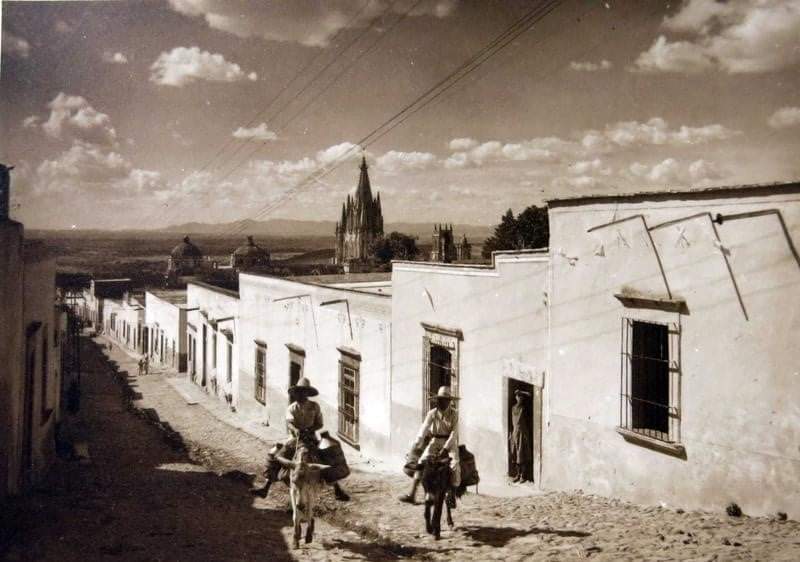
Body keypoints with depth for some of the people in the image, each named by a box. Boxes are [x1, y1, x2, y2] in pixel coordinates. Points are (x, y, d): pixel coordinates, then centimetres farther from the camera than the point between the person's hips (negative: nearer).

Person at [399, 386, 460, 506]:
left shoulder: (453, 414, -8)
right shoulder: (432, 413, -4)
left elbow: (454, 433, -16)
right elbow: (424, 428, -14)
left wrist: (445, 448, -26)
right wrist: (416, 444, -27)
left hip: (449, 442, -2)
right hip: (435, 442, 2)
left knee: (454, 465, -25)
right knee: (421, 463, -16)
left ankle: (451, 496, -12)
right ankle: (411, 494, -20)